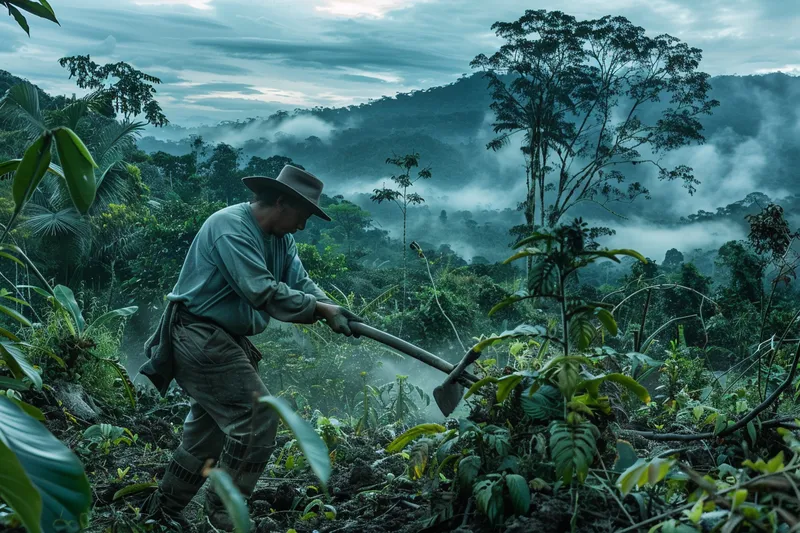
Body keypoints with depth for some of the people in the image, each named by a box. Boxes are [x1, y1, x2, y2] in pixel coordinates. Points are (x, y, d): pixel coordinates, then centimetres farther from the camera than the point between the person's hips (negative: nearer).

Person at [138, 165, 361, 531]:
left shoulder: (280, 238, 9)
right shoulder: (230, 227, -20)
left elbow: (300, 282, 0)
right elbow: (264, 292, -28)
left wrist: (331, 310, -19)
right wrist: (319, 308, -22)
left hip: (226, 340, 10)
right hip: (199, 337, -10)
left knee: (211, 427, 18)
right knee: (258, 417, -12)